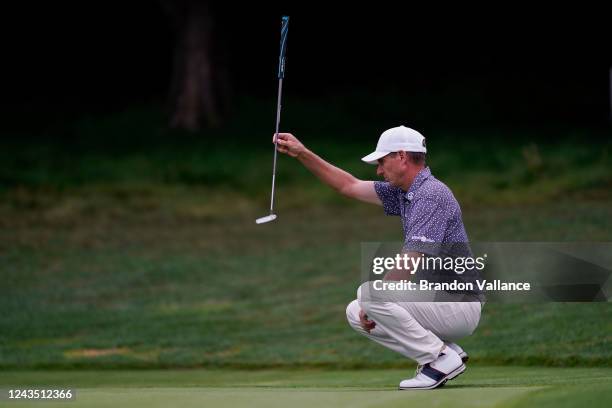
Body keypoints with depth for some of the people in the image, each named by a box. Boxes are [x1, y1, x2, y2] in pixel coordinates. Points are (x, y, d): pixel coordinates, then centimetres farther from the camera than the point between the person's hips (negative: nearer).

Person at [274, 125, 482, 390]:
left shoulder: (431, 194, -18)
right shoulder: (403, 193, 12)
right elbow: (349, 186, 21)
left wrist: (372, 302, -14)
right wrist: (302, 154, 16)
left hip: (458, 305, -10)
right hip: (433, 297, 10)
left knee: (369, 293, -24)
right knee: (357, 313, 11)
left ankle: (442, 358, -14)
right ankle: (440, 355, 6)